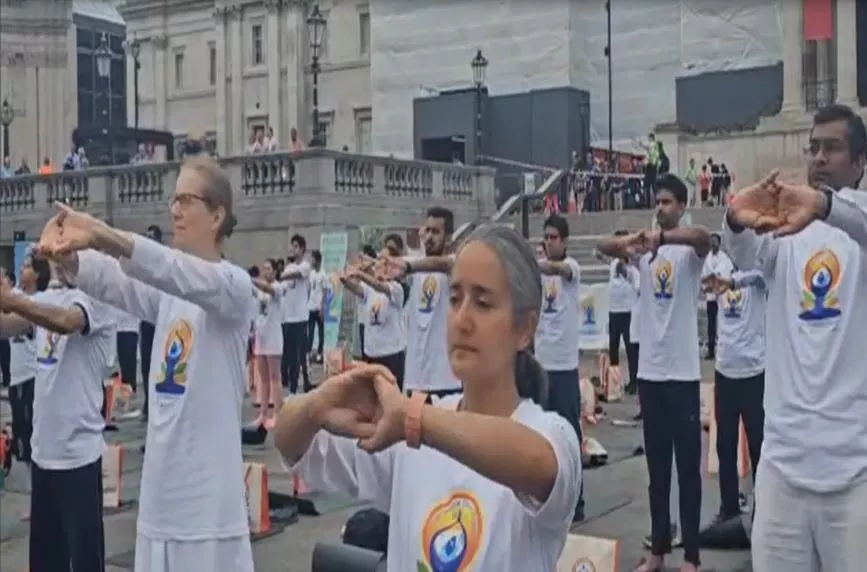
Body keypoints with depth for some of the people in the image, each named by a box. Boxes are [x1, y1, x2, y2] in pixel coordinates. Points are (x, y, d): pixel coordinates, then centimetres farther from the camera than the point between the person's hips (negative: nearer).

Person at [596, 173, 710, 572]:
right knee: (656, 467, 13)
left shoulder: (689, 250, -4)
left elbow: (704, 238, -28)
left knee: (688, 467, 3)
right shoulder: (644, 250, 9)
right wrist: (629, 241, -30)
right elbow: (603, 247, -8)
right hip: (649, 371, 5)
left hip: (683, 372, -4)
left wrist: (660, 237, -46)